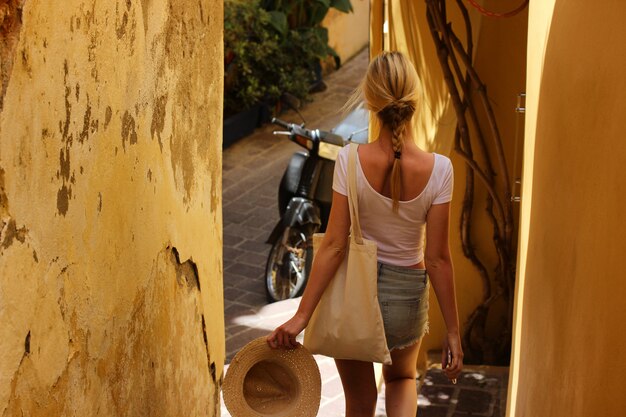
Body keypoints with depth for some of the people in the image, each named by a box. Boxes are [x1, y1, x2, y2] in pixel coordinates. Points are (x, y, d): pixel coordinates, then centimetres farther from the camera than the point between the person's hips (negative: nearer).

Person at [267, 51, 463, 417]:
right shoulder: (438, 169, -17)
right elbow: (437, 259, -13)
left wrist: (302, 315, -11)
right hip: (405, 295, 1)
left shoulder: (351, 160, -18)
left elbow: (334, 245, -17)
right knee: (402, 377, 31)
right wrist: (453, 332, -4)